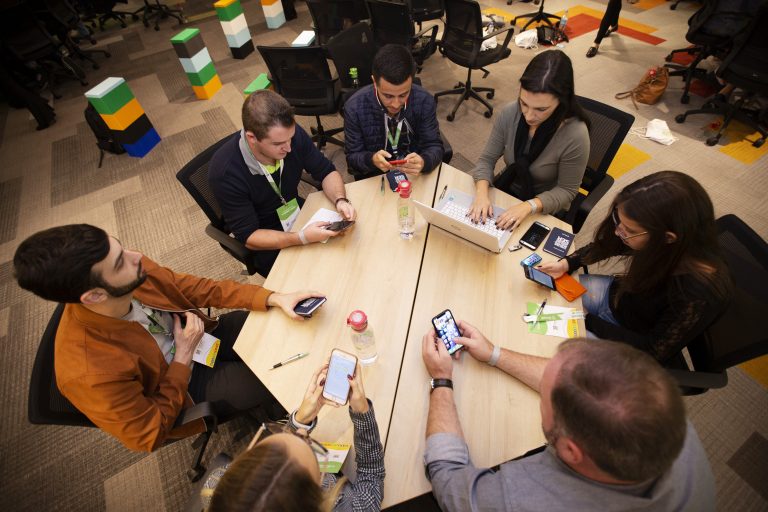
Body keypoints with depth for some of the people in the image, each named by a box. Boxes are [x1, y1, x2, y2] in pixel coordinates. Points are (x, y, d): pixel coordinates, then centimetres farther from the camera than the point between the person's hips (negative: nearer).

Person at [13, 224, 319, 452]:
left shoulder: (135, 273, -26)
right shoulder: (91, 373, -38)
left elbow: (197, 287, -12)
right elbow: (150, 436, -22)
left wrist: (273, 298, -23)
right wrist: (183, 356, -25)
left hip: (194, 334, 5)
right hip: (182, 390, -4)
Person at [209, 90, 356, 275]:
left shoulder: (291, 134, -20)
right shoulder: (225, 172, -29)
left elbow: (326, 171, -8)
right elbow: (248, 236, -24)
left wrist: (340, 200, -29)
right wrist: (302, 238, -38)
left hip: (297, 211, 4)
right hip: (264, 240, -4)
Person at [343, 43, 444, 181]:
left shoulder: (424, 101, -11)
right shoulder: (354, 108, -15)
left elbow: (434, 146, -7)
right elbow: (352, 157, -9)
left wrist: (423, 162, -30)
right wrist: (372, 160, -31)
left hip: (415, 175, 1)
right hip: (373, 179, 0)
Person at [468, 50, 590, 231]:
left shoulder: (575, 135, -26)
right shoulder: (510, 113, -17)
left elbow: (566, 191, -16)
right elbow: (487, 159, -10)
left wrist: (528, 206, -33)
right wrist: (482, 192, -30)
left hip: (545, 212, -3)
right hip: (505, 193, 4)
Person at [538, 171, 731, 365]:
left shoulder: (698, 295, -36)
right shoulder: (656, 240, -23)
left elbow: (655, 350, -23)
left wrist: (588, 321, -20)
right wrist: (567, 264, -15)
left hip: (633, 348, -5)